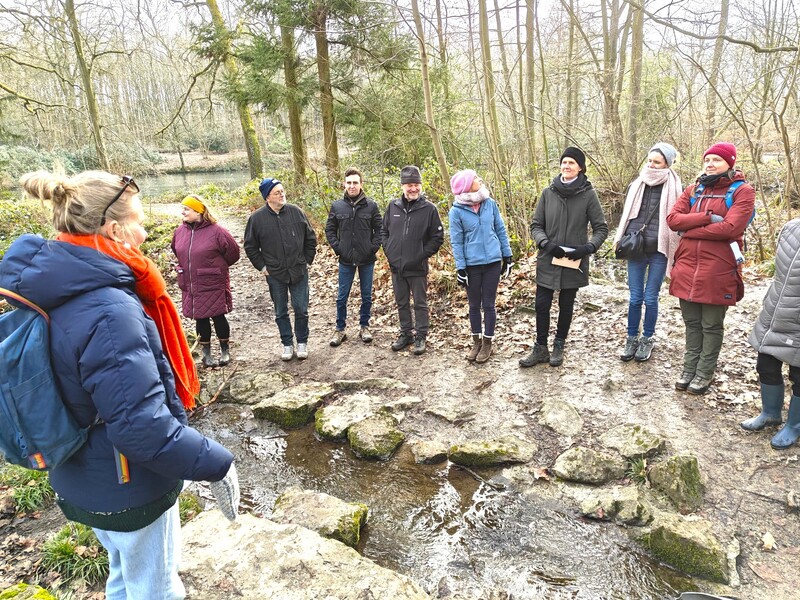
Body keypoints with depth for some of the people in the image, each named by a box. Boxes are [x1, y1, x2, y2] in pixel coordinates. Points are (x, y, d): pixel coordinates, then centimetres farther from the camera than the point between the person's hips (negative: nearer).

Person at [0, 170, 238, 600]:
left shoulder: (49, 291, -4)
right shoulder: (107, 312, -33)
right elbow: (143, 426, -32)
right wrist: (216, 464, -22)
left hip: (81, 479, 8)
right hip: (128, 488, -8)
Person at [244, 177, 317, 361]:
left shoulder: (296, 212, -3)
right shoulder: (257, 218, -6)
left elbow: (310, 238, 7)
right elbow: (250, 246, 4)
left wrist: (307, 261, 5)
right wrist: (262, 266, 0)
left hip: (299, 272, 0)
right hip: (275, 275, 0)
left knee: (301, 310, 7)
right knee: (281, 312, 12)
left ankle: (302, 342, 25)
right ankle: (287, 344, 27)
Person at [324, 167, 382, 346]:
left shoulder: (371, 205, -5)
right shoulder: (337, 206, -2)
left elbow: (379, 229, 0)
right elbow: (330, 229, 6)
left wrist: (374, 247, -9)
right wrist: (337, 248, -4)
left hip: (367, 260, 0)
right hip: (346, 260, 1)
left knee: (366, 296, 11)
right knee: (342, 297, 8)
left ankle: (364, 326, 27)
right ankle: (340, 329, 21)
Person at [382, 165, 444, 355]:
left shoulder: (429, 209, -7)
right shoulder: (393, 206, 3)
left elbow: (438, 237, -4)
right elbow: (384, 231, 13)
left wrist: (423, 255, -10)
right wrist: (389, 251, 3)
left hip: (418, 268, -4)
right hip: (396, 266, 4)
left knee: (420, 304, 7)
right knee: (402, 303, 15)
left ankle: (421, 336, 20)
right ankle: (405, 333, 30)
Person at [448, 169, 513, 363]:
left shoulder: (490, 204, -1)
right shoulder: (457, 211, -8)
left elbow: (501, 230, 7)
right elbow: (456, 241, -5)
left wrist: (507, 255, 8)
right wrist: (460, 268, -7)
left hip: (493, 262, 2)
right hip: (471, 265, -1)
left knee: (488, 304, 7)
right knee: (474, 305, 12)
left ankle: (487, 343, 21)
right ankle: (476, 341, 28)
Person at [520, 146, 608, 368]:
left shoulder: (588, 194, -5)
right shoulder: (548, 193, -1)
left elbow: (601, 228, 0)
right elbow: (536, 225, 4)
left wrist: (588, 247, -16)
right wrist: (546, 243, -14)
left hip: (574, 262, -1)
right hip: (548, 260, 1)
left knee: (566, 305, 12)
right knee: (542, 305, 3)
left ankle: (559, 346, 29)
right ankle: (540, 348, 19)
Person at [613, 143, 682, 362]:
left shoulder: (674, 189, -2)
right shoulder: (636, 185, 7)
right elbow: (626, 215, 15)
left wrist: (673, 251, -5)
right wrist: (623, 241, 8)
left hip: (659, 251, -2)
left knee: (650, 299, 4)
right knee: (635, 298, 6)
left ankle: (647, 340, 20)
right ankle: (631, 339, 19)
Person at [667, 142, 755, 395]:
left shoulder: (742, 191, -3)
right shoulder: (693, 190, 12)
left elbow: (730, 228, -18)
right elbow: (673, 219, -2)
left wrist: (689, 230, -10)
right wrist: (707, 217, -16)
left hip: (718, 270, -4)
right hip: (687, 268, 5)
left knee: (711, 326, 7)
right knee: (691, 323, 14)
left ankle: (704, 374, 20)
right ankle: (689, 369, 26)